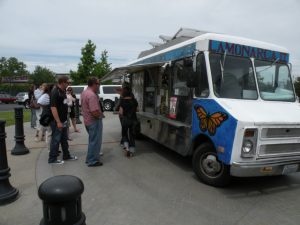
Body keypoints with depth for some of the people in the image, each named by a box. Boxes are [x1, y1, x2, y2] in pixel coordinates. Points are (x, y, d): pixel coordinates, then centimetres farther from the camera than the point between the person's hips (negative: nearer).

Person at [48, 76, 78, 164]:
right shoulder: (55, 92, -19)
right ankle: (52, 159, 14)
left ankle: (66, 155, 30)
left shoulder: (63, 91, 9)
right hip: (57, 121, -9)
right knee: (56, 140, 1)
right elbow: (53, 108, -24)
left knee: (64, 139, 17)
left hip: (63, 120, 9)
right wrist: (58, 122, -25)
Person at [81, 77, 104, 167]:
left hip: (87, 120, 10)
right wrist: (101, 114, -11)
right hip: (94, 121, -10)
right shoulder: (92, 95, -25)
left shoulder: (84, 92, 7)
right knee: (95, 141, 3)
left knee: (92, 140, 23)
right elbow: (95, 112, -30)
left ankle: (90, 158, 34)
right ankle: (92, 161, 13)